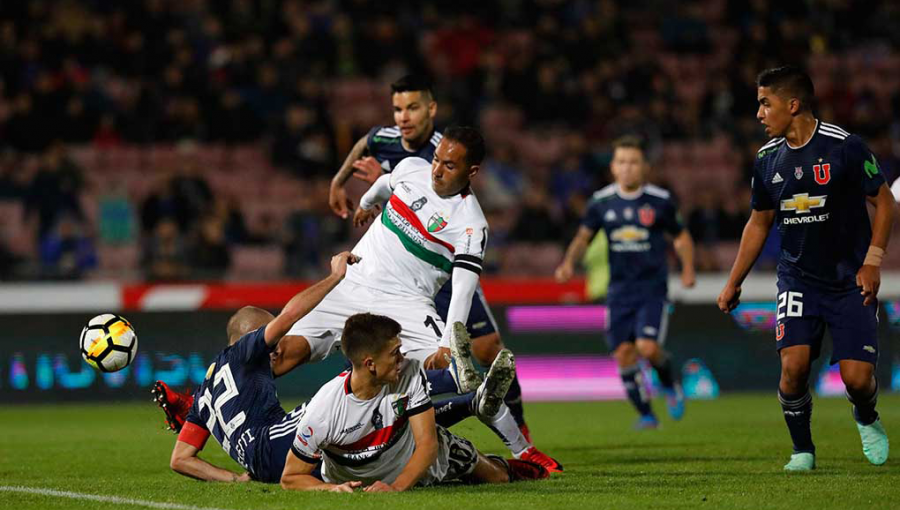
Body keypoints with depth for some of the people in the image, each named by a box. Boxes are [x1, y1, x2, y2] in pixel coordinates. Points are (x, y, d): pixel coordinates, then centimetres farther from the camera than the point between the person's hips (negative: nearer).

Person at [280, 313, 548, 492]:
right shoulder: (323, 410, -39)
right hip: (355, 482, -3)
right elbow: (291, 477, -30)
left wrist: (396, 486, -49)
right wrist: (332, 489, -49)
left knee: (497, 477, 18)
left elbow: (427, 443, -32)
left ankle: (506, 467, 55)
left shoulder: (411, 374, -32)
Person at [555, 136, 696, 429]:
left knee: (647, 348, -18)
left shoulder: (660, 201, -2)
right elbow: (583, 237, 9)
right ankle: (646, 414, 11)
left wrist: (687, 269, -5)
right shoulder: (602, 202, 3)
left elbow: (681, 237, 10)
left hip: (653, 287, -3)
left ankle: (671, 384, 14)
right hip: (619, 290, 3)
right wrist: (569, 262, -10)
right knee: (624, 353, -4)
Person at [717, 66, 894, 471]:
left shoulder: (845, 147, -12)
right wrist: (733, 284, 16)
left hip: (850, 281, -3)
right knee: (793, 366, -15)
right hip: (797, 278, 3)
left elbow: (884, 201, -4)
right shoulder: (767, 160, 4)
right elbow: (759, 223, 15)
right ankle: (802, 450, 5)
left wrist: (872, 261, -11)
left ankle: (867, 421, 27)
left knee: (857, 377, -9)